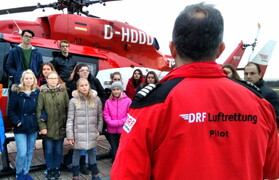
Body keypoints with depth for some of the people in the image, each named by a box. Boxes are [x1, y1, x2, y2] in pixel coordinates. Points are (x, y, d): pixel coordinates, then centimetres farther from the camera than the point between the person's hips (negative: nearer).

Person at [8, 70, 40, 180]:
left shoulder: (37, 92, 2)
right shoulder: (16, 92, -6)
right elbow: (10, 110, -5)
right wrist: (17, 122, -12)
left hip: (33, 127, 3)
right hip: (20, 128, -3)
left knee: (29, 152, 11)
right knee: (22, 153, -6)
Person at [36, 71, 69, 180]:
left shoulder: (63, 91, 1)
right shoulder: (43, 92, -2)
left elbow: (68, 108, 1)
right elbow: (39, 110, -6)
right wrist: (42, 126, -12)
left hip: (61, 126, 1)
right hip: (48, 127, -1)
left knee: (58, 150, 11)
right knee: (49, 150, 7)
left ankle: (56, 169, 28)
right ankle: (49, 170, 26)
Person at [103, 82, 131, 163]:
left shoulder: (128, 100, -4)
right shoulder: (108, 101, 5)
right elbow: (106, 114, 3)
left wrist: (119, 122, -15)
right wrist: (111, 122, -13)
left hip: (124, 129, -2)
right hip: (112, 130, 2)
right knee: (114, 150, 10)